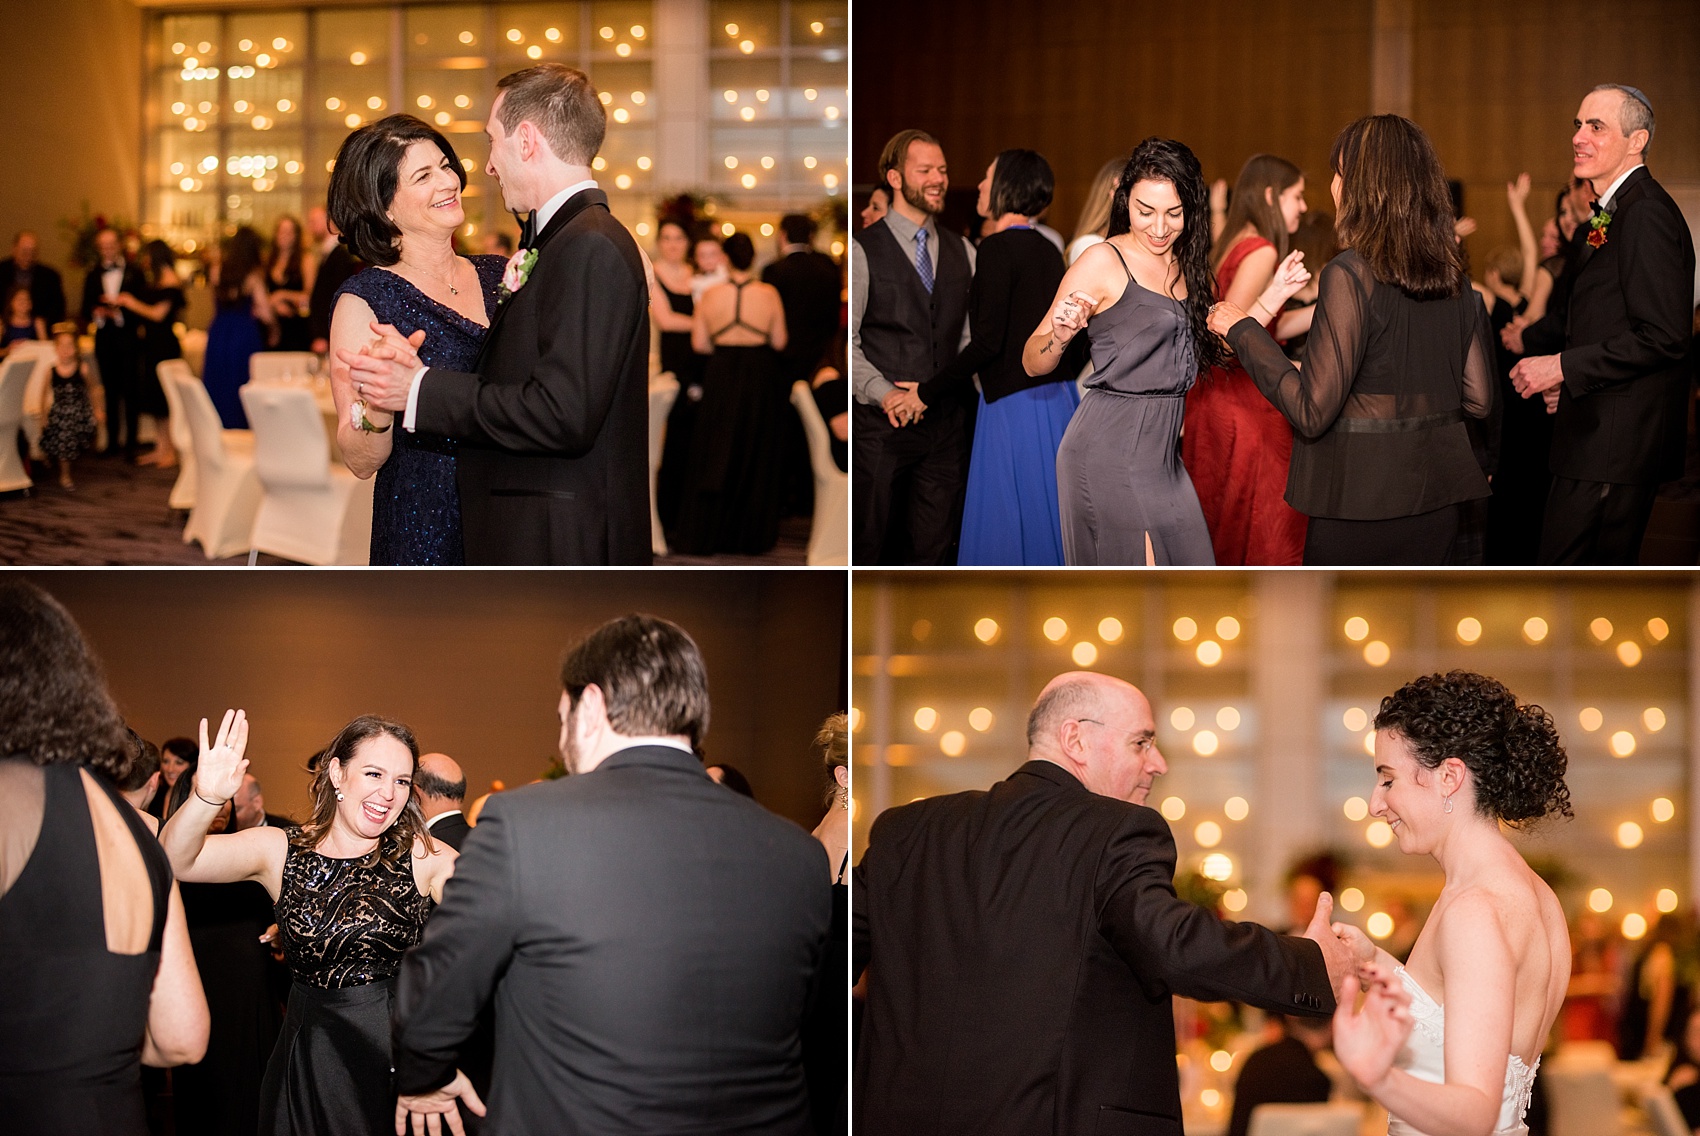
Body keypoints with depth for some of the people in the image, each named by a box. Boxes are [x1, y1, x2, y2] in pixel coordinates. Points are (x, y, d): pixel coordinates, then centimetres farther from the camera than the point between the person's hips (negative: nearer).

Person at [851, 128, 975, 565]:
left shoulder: (962, 252, 12)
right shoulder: (863, 250, -4)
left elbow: (970, 335, 15)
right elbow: (848, 340, -8)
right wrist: (882, 392, -20)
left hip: (948, 422, 4)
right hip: (882, 422, -4)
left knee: (934, 545, 5)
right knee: (872, 542, 3)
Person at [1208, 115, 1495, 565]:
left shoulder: (1351, 274, -15)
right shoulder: (1452, 275, 4)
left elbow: (1311, 412, -17)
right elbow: (1478, 399, 8)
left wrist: (1243, 330, -7)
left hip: (1362, 499, -6)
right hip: (1437, 495, 6)